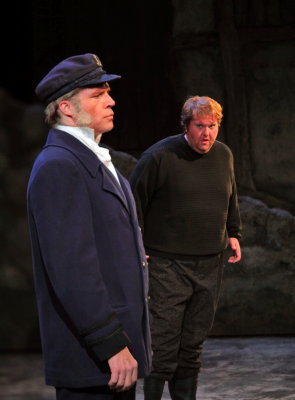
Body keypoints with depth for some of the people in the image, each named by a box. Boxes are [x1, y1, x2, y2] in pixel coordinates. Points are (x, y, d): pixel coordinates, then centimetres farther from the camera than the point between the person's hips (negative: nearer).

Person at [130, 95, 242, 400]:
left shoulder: (224, 155, 9)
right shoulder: (159, 157, -10)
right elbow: (134, 201, -5)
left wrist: (233, 233, 19)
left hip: (210, 265, 6)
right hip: (167, 263, -5)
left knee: (193, 342, 12)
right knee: (164, 342, -8)